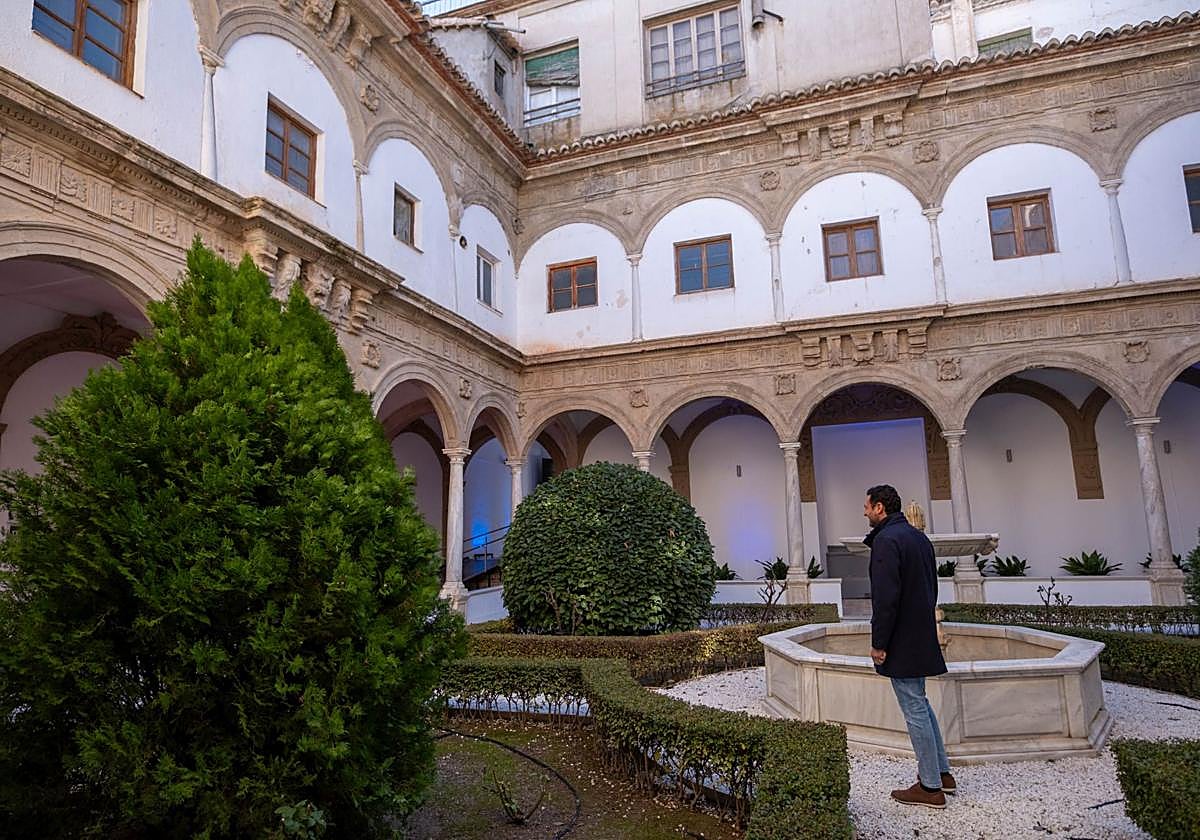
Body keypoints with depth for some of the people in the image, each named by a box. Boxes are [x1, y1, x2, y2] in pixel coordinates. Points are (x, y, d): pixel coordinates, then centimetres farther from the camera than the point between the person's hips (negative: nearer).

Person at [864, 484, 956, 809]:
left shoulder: (886, 540, -18)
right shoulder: (919, 537, 12)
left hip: (901, 642, -10)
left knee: (914, 709, 0)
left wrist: (878, 643, -16)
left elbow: (885, 597, -23)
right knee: (919, 703, 21)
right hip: (922, 636, 10)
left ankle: (930, 788, 11)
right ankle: (942, 773, 30)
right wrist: (923, 627, 21)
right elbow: (931, 589, 17)